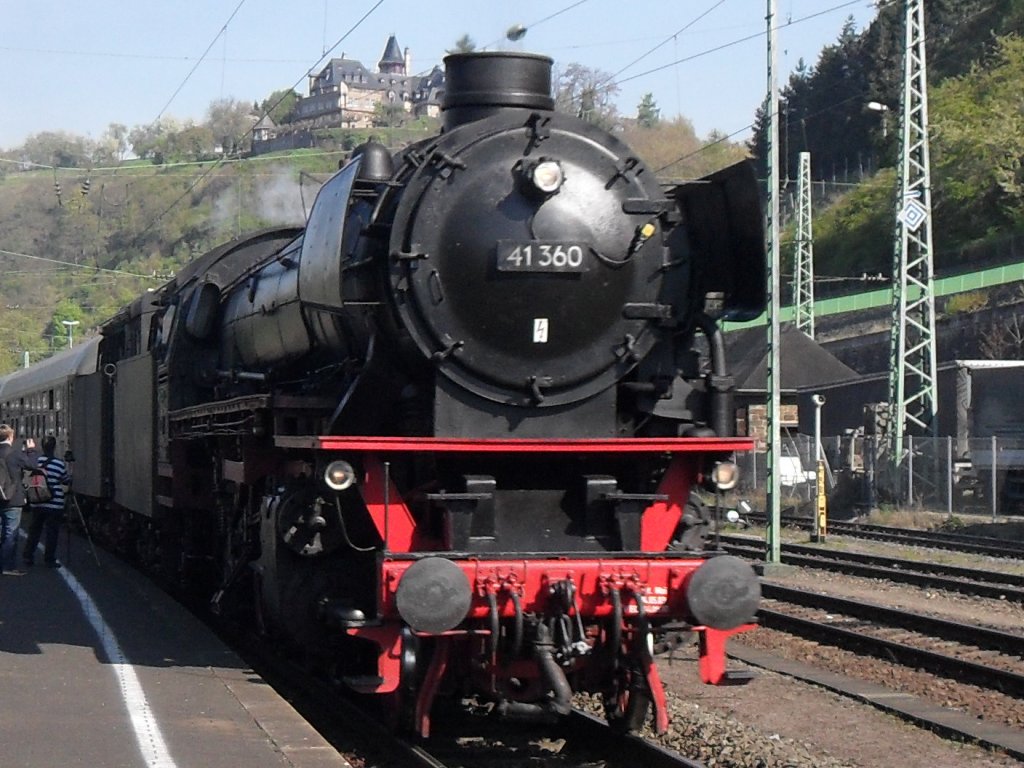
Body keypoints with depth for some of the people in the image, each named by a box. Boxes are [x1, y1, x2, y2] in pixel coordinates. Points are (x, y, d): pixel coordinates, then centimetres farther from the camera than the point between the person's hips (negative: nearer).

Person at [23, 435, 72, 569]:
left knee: (34, 530, 12)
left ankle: (28, 558, 14)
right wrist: (68, 471, 22)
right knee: (52, 532, 4)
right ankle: (49, 560, 6)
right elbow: (66, 481, 4)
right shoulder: (60, 464, -9)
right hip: (54, 505, -3)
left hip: (37, 503, 3)